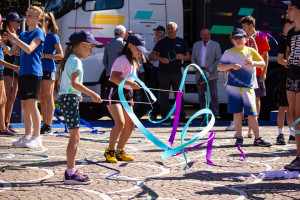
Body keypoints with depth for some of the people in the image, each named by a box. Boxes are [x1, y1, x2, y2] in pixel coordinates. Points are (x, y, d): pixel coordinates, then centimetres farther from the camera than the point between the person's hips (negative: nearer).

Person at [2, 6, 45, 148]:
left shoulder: (39, 32, -3)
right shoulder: (24, 34, 19)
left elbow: (29, 49, -18)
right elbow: (11, 51, 18)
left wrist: (14, 38, -23)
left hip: (33, 72, -8)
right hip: (23, 72, 8)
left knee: (32, 104, -10)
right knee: (24, 105, 7)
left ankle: (37, 138, -8)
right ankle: (27, 136, 13)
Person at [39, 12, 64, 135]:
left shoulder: (53, 37, -5)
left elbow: (60, 55, -9)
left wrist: (44, 55, -17)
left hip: (48, 69, -7)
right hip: (39, 69, 7)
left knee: (48, 97, -5)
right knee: (42, 98, 8)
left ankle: (48, 126, -3)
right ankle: (44, 124, 14)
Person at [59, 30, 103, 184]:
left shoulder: (70, 59, 17)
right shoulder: (76, 60, -13)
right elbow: (74, 83, -25)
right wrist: (92, 94, -27)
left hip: (67, 98, 10)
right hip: (70, 99, -10)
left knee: (75, 137, 14)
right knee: (75, 136, -8)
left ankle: (70, 171, 19)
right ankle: (70, 174, -6)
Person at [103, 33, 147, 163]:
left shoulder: (133, 61, 15)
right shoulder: (122, 59, -15)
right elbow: (114, 77, -26)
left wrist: (131, 97, 22)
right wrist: (130, 83, -37)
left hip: (126, 94, 10)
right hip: (114, 93, -10)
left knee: (130, 125, 6)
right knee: (120, 123, -20)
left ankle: (119, 151, 18)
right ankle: (109, 151, -4)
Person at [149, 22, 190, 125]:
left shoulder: (181, 42, 13)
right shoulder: (162, 42, 8)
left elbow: (188, 56, 15)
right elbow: (151, 56, 5)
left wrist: (182, 57, -7)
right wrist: (161, 59, -14)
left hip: (177, 73, 1)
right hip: (163, 73, -1)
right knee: (164, 96, -1)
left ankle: (181, 118, 2)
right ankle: (165, 119, 4)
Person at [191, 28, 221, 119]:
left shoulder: (215, 45, -2)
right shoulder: (196, 45, 8)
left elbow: (218, 60, -3)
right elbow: (193, 59, 12)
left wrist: (208, 70, -12)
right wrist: (197, 69, -5)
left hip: (211, 73, -4)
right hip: (200, 74, 4)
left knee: (213, 95, -5)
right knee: (201, 95, 6)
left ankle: (214, 117, -2)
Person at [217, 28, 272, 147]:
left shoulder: (251, 51, 8)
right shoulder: (229, 53, 5)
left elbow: (263, 63, 7)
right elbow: (219, 67, 2)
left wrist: (253, 63, -13)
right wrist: (231, 66, -13)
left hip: (248, 87, 0)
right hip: (233, 87, 0)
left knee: (252, 113, -1)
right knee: (237, 113, 2)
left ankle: (257, 139, 6)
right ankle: (239, 138, 10)